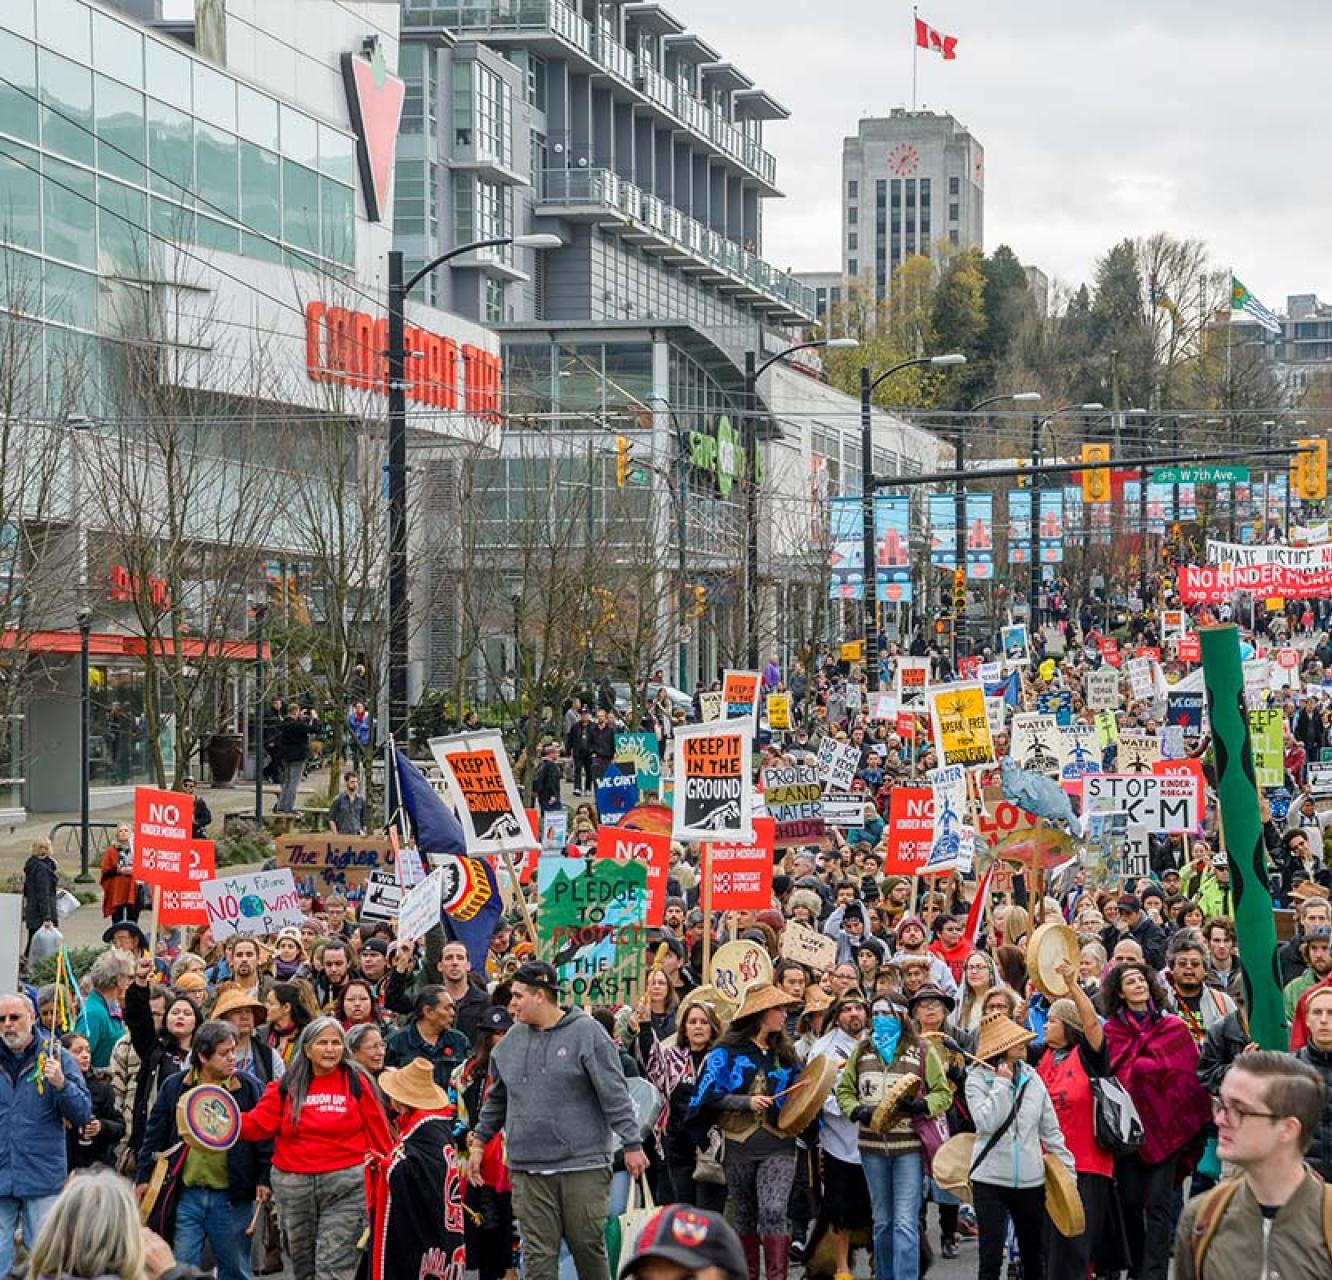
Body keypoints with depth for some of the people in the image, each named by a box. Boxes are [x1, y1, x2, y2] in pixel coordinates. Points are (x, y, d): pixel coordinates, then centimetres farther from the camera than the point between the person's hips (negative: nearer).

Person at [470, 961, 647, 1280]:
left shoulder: (586, 1033, -5)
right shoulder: (512, 1041, 11)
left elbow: (615, 1095, -7)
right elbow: (497, 1099, 23)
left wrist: (632, 1144, -10)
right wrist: (479, 1140, 19)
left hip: (583, 1165, -4)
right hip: (528, 1170, 4)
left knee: (589, 1246, 3)